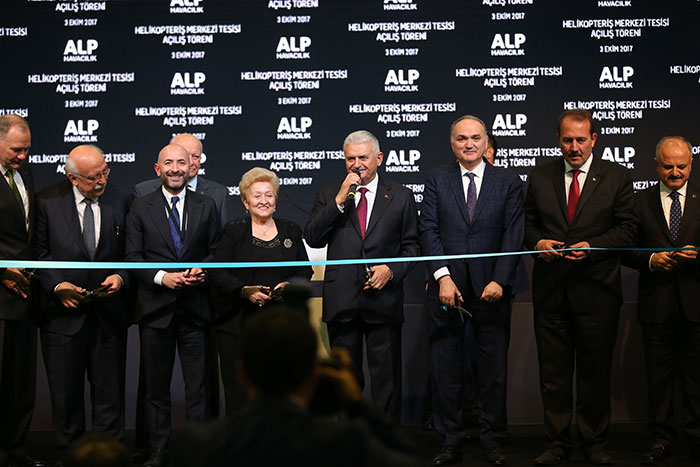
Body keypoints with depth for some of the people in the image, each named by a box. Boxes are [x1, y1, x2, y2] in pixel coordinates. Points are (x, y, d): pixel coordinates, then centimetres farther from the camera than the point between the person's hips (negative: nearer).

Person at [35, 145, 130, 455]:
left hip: (109, 312, 1)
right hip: (64, 310, -1)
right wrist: (57, 284, -14)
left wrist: (121, 277, -11)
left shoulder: (121, 201, 0)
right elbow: (40, 251, 0)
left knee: (109, 392, 9)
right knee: (65, 392, 8)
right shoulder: (47, 201, -4)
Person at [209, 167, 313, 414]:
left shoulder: (291, 231, 13)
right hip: (239, 323, -1)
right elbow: (218, 273, -1)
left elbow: (306, 270, 14)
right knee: (238, 391, -3)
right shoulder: (233, 232, 6)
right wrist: (244, 290, -16)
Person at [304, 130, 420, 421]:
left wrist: (391, 270, -10)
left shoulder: (400, 197, 7)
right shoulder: (329, 195, 9)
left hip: (383, 299, -1)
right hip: (342, 301, 1)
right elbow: (312, 239, -3)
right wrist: (339, 201, -10)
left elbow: (411, 246, 8)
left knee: (387, 376, 2)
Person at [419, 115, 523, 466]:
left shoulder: (508, 183, 7)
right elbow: (428, 230, 0)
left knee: (493, 367, 5)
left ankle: (491, 438, 17)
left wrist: (500, 280, -11)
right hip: (447, 287, 0)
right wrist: (443, 276, -11)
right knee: (445, 367, 4)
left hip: (491, 289, 0)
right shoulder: (437, 179, 8)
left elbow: (513, 236, 1)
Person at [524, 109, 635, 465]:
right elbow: (528, 222, 14)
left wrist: (592, 245, -15)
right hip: (551, 289, 2)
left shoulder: (616, 177, 2)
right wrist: (537, 241, -8)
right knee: (553, 371, 6)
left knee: (595, 370, 7)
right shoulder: (540, 176, 9)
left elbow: (626, 230, -1)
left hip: (596, 288, -2)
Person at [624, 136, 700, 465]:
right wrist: (651, 260, -11)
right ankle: (662, 437, 18)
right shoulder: (641, 203, 8)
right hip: (657, 304, 1)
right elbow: (627, 250, 6)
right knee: (659, 375, 8)